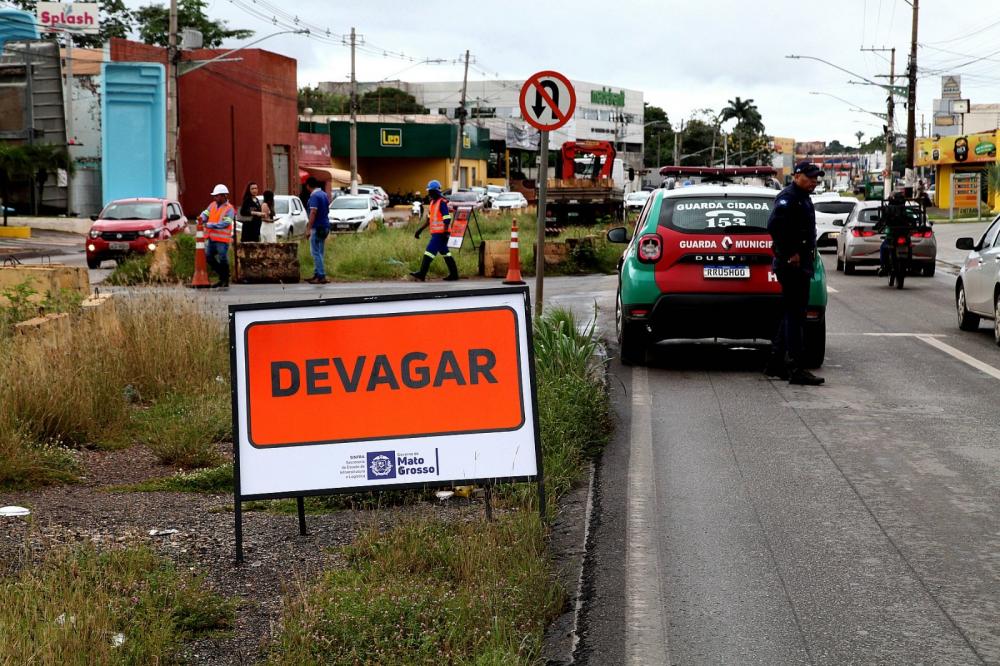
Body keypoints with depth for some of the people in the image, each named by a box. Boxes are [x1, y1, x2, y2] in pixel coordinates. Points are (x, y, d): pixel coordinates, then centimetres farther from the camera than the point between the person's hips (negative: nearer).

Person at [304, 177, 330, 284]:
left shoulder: (314, 196, -15)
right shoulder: (324, 194, 13)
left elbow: (313, 212, -24)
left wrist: (309, 228, -25)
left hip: (317, 227, -9)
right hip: (325, 226, 9)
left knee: (316, 252, -7)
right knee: (319, 252, 14)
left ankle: (321, 277, -10)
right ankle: (316, 274, 19)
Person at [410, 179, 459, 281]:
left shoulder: (442, 202, -13)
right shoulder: (432, 203, 16)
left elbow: (447, 219, -18)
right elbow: (429, 220, 22)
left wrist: (445, 233, -24)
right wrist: (420, 230, 19)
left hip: (440, 233, -10)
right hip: (435, 233, 10)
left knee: (430, 250, -12)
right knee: (445, 253, 12)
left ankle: (422, 274, -14)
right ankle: (454, 274, 17)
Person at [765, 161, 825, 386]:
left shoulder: (803, 198, 19)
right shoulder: (788, 198, -13)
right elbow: (774, 225, -27)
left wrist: (807, 255, 15)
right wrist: (791, 253, -23)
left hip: (801, 265, 10)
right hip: (792, 266, -10)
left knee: (791, 314, 15)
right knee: (794, 315, -10)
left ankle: (775, 364, 22)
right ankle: (796, 369, -9)